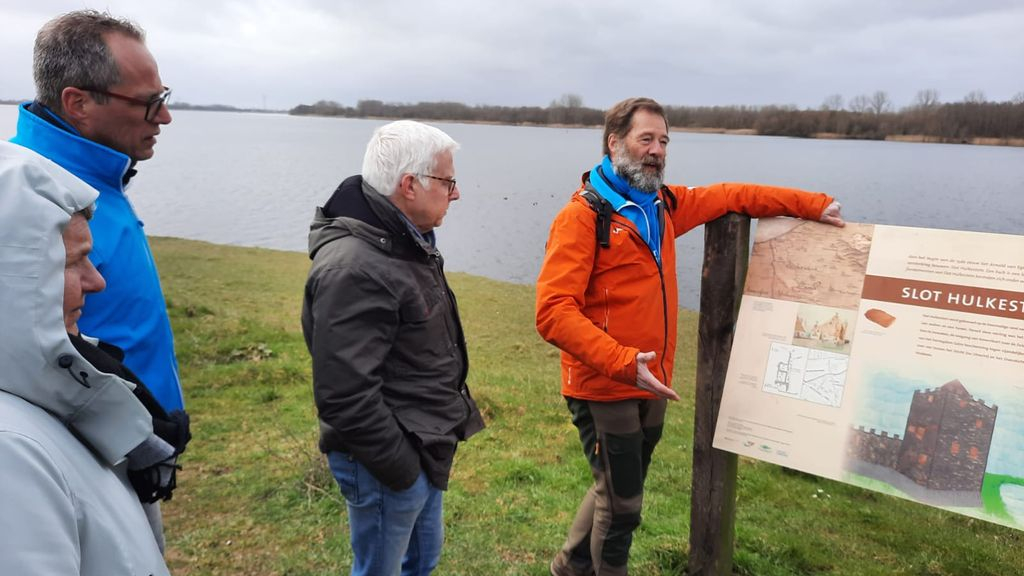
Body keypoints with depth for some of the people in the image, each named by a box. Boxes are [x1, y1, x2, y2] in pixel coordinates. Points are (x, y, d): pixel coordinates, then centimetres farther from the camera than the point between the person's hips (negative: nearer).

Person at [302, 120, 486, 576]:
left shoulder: (405, 243, 6)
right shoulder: (353, 270, -28)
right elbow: (345, 394, -30)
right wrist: (400, 469, -20)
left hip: (425, 449, 9)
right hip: (389, 463, -9)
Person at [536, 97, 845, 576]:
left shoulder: (664, 204, 6)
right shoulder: (583, 215, -16)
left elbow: (732, 196, 18)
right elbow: (553, 311, -23)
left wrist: (813, 206, 12)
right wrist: (623, 363, -30)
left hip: (651, 387, 8)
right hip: (605, 391, -7)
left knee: (616, 491, 23)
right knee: (622, 504, 6)